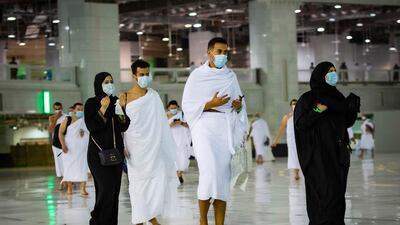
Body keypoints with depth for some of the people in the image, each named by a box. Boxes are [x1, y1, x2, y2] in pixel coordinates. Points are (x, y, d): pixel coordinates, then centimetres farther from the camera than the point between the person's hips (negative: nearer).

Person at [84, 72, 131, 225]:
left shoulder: (115, 101, 10)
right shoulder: (91, 103, -3)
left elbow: (124, 127, 3)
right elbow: (91, 127, -13)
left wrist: (122, 107, -11)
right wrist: (103, 109, -22)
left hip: (116, 150, 5)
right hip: (98, 151, -5)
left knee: (115, 189, 2)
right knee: (106, 188, -15)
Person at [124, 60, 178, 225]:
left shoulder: (154, 96, 6)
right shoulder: (125, 98, -3)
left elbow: (161, 123, 8)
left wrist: (168, 147, 5)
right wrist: (122, 147, -7)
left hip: (154, 147, 3)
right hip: (136, 148, -3)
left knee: (159, 179, -2)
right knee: (139, 182, 0)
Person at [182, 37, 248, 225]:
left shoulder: (231, 76, 13)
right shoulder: (197, 75, 1)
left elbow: (239, 103, 19)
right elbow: (187, 106, -1)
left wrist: (239, 105, -4)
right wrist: (210, 104, -13)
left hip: (225, 128, 4)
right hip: (205, 126, -4)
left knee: (223, 176, 1)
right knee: (209, 172, -18)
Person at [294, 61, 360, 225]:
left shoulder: (337, 97, 14)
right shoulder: (308, 98, -3)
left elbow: (348, 122, 14)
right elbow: (299, 123, -10)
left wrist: (352, 107, -5)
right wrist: (317, 110, -21)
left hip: (338, 153, 6)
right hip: (318, 154, -6)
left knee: (338, 192, 4)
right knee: (326, 192, -14)